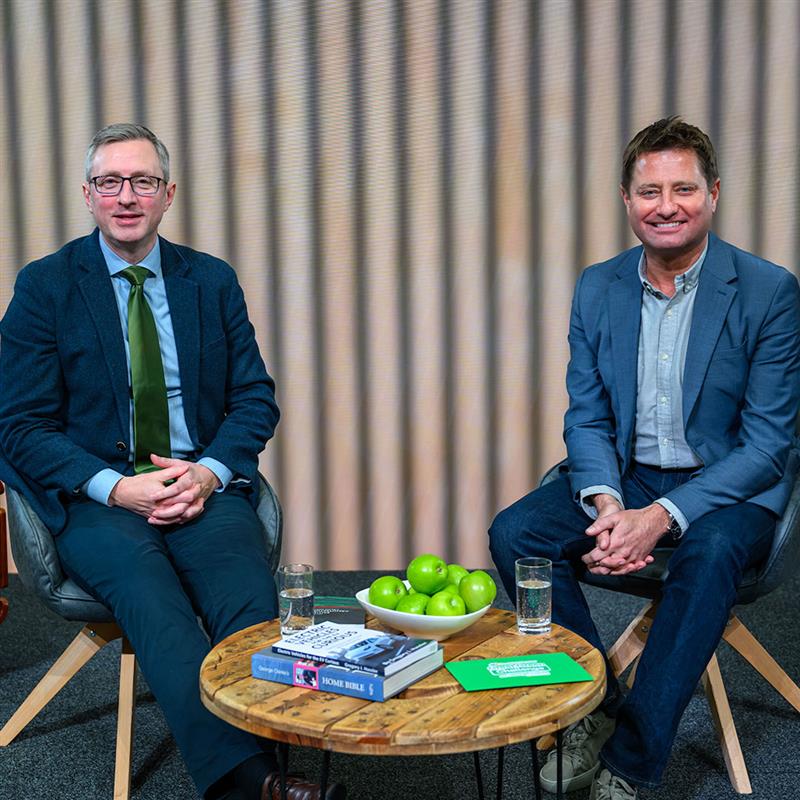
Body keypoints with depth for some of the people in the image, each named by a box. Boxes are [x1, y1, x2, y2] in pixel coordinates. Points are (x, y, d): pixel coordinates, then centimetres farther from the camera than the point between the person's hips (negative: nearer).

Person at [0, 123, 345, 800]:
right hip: (96, 497, -2)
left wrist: (209, 471, -10)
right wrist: (116, 487, -16)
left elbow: (255, 398, 11)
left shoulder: (213, 280, 13)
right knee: (150, 595, -34)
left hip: (202, 484, 2)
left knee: (250, 596, -30)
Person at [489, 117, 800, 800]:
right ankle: (594, 705, -3)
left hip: (729, 487, -4)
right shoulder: (598, 288, 3)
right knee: (513, 533, -19)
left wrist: (662, 516, -26)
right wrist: (605, 501, -19)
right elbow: (586, 418, 4)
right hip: (624, 479, 4)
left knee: (708, 554, -36)